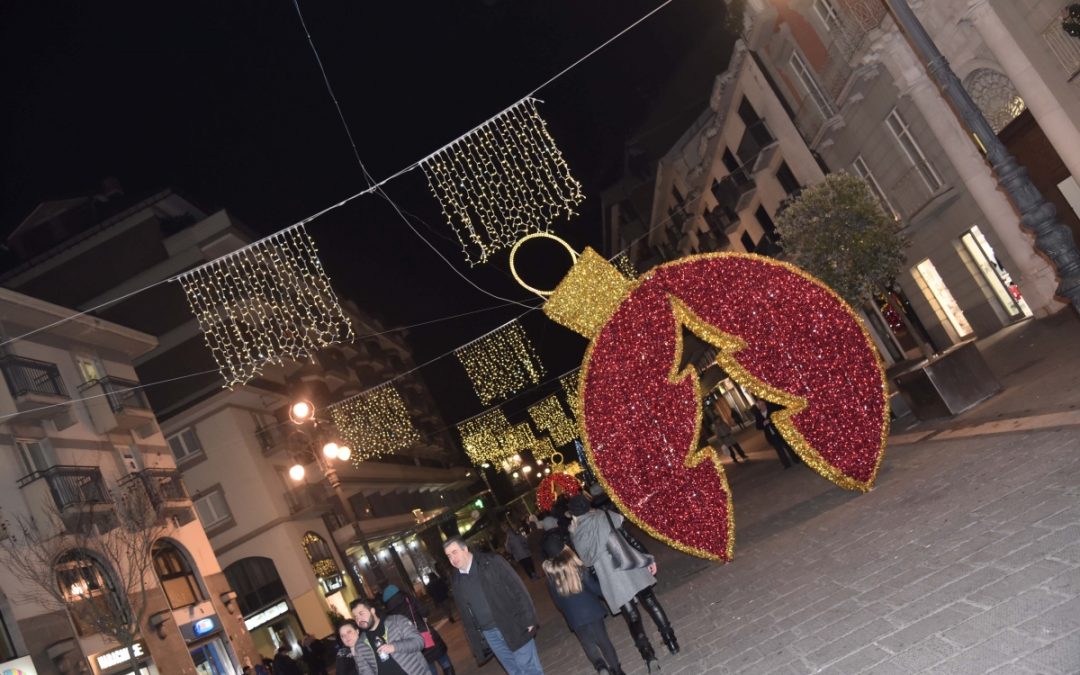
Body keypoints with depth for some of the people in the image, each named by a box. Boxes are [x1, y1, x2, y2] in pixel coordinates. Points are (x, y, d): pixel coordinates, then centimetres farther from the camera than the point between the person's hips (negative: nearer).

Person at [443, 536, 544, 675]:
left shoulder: (491, 562, -7)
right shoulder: (457, 582, 6)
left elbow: (517, 588, -8)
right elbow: (465, 616, 10)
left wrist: (528, 620, -11)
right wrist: (475, 641, 7)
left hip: (513, 626, -4)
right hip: (489, 634, 4)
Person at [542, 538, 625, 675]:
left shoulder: (551, 579, -6)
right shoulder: (576, 566, -9)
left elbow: (558, 602, 2)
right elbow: (594, 587, -6)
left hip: (574, 617, 0)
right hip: (591, 610, 0)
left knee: (588, 643, 15)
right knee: (603, 639, 14)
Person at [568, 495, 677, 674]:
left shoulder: (576, 534, -1)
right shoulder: (606, 517, 0)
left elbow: (586, 561, 2)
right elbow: (631, 539, 0)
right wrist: (648, 559, 4)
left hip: (612, 580, -1)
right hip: (632, 567, 1)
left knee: (632, 616, 7)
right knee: (650, 602, 16)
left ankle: (649, 656, 6)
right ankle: (672, 642, 23)